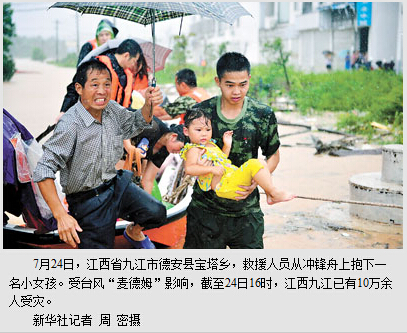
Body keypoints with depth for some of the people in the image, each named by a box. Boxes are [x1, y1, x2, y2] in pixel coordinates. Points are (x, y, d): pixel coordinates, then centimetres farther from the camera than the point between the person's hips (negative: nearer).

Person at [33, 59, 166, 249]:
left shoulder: (111, 109, -5)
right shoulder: (70, 124, -26)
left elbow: (135, 125, 16)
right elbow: (44, 171, -28)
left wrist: (148, 105, -7)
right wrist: (61, 215, -34)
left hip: (116, 184, 6)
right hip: (88, 201, -6)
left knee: (157, 213, -8)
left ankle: (133, 233, 24)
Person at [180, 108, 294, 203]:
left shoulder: (210, 144, 23)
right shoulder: (193, 150, -6)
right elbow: (189, 168, -23)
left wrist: (227, 146, 16)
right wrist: (211, 169, -31)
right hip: (224, 185, -10)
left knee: (261, 163, 12)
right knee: (254, 164, -24)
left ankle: (270, 196, 3)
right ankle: (274, 192, -16)